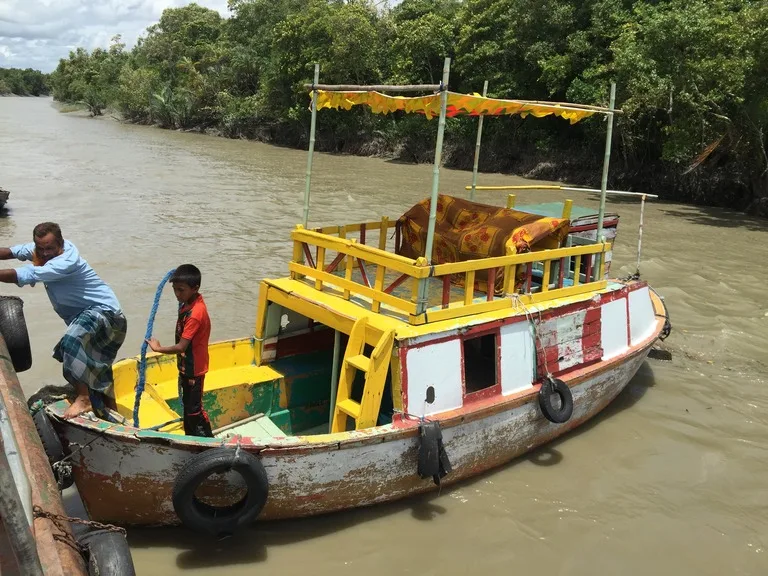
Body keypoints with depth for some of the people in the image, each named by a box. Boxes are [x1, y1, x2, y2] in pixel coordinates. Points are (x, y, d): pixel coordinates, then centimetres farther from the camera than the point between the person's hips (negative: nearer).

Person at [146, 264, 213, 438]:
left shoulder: (195, 314, -31)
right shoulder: (189, 303, -4)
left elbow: (181, 347, -30)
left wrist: (158, 348, -17)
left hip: (193, 368, -10)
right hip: (186, 365, 10)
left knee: (194, 408, 2)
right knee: (187, 404, 21)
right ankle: (190, 437, 36)